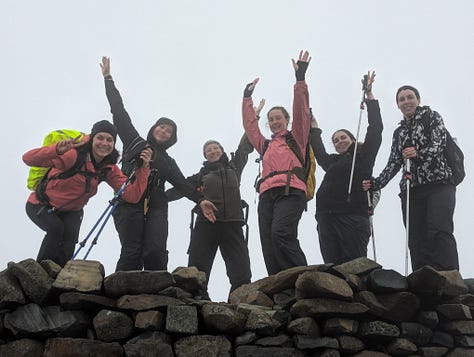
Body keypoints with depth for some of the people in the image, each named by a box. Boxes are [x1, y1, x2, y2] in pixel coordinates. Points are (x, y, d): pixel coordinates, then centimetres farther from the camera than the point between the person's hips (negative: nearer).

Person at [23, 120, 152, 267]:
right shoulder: (74, 156, -29)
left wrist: (143, 168, -29)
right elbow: (28, 159, -38)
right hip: (41, 206, -4)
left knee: (70, 233, -24)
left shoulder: (109, 169, -10)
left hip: (71, 211, 4)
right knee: (56, 228, -30)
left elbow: (132, 196, -16)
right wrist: (57, 150, -57)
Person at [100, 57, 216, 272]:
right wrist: (108, 78, 17)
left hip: (156, 208, 3)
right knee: (132, 254, -16)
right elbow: (119, 113, 18)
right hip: (129, 203, -2)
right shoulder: (134, 142, 20)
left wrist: (200, 200, -1)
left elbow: (182, 184, 15)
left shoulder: (168, 162, 27)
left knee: (155, 253, -16)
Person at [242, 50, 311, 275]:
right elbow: (249, 124, 35)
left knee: (280, 233, -29)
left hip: (290, 192, -6)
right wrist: (248, 97, 37)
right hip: (267, 195, 6)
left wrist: (300, 78, 5)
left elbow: (301, 111, 9)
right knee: (269, 249, -9)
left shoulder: (296, 138, 19)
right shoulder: (265, 145, 32)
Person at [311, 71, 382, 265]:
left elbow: (376, 128, 7)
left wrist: (368, 94, 6)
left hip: (354, 216, -5)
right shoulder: (332, 162, 26)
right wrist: (313, 124, 44)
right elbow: (317, 149, 40)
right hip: (327, 217, 5)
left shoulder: (364, 155, 13)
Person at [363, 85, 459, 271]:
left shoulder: (432, 116, 8)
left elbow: (438, 144, -8)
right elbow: (394, 163, 18)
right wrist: (375, 183, 3)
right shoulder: (399, 132, 22)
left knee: (439, 232, -21)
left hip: (438, 184, -5)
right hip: (411, 189, 5)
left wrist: (419, 154, -28)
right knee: (417, 241, -6)